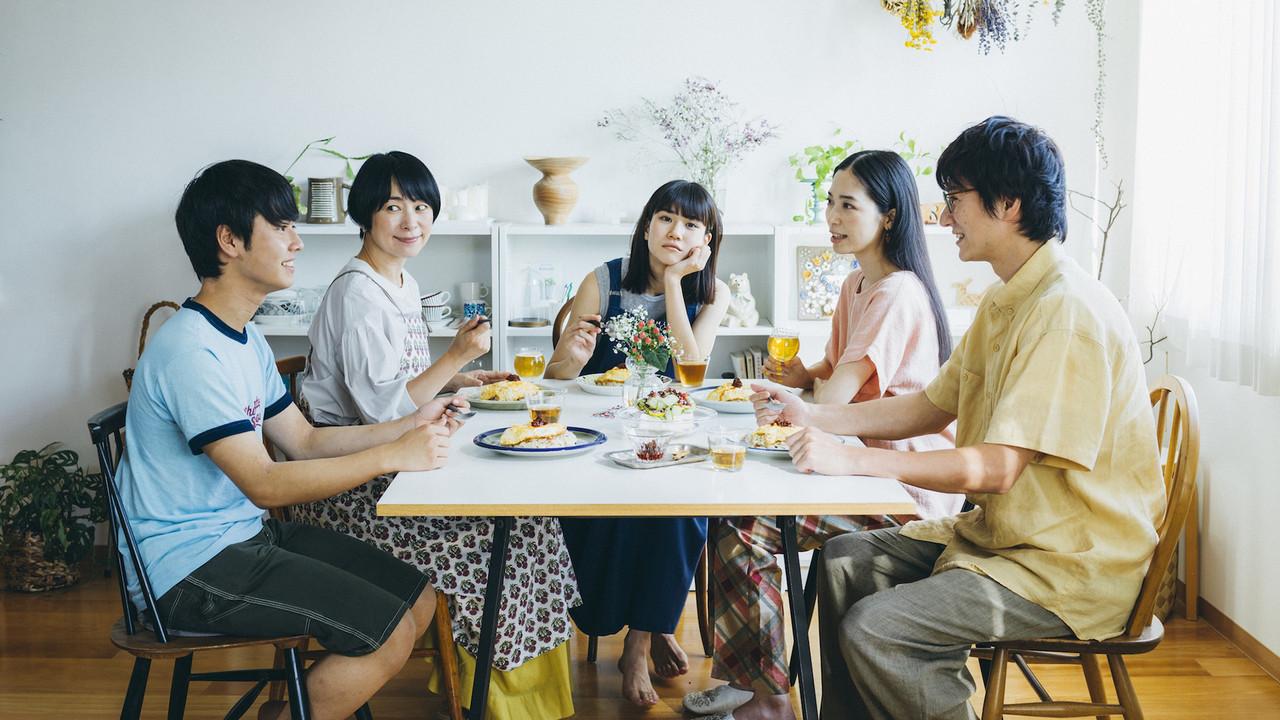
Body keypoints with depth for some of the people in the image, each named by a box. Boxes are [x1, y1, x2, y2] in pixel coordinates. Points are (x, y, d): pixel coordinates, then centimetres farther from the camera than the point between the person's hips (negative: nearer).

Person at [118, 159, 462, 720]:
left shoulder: (244, 338, 13)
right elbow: (264, 483, -24)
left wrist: (410, 424, 0)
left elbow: (305, 441, 12)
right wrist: (391, 455, -23)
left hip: (246, 536, 10)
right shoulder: (191, 351, -21)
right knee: (390, 632, -16)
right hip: (189, 567, -10)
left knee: (419, 601, 3)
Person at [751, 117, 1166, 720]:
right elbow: (932, 407, 15)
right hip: (997, 531, 10)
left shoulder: (1067, 312, -23)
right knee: (844, 561, 7)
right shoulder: (1005, 302, 11)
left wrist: (851, 459, -25)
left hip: (1069, 567, -10)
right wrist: (814, 417, 6)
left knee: (872, 630, -20)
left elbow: (996, 468, -27)